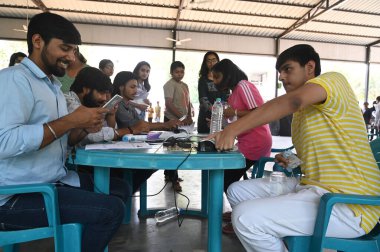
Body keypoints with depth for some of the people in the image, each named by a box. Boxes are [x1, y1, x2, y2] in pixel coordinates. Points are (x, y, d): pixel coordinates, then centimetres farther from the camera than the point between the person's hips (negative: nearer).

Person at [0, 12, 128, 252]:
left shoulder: (53, 85, 16)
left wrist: (84, 129, -4)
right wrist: (71, 121, -23)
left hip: (55, 182, 9)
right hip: (19, 196, -9)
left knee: (119, 189, 9)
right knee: (112, 209, -21)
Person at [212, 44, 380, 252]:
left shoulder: (332, 80, -7)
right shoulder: (302, 112, 20)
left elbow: (293, 101, -29)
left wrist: (232, 130, -32)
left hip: (347, 203, -9)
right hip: (313, 187, 9)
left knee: (245, 217, -24)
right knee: (237, 191, 7)